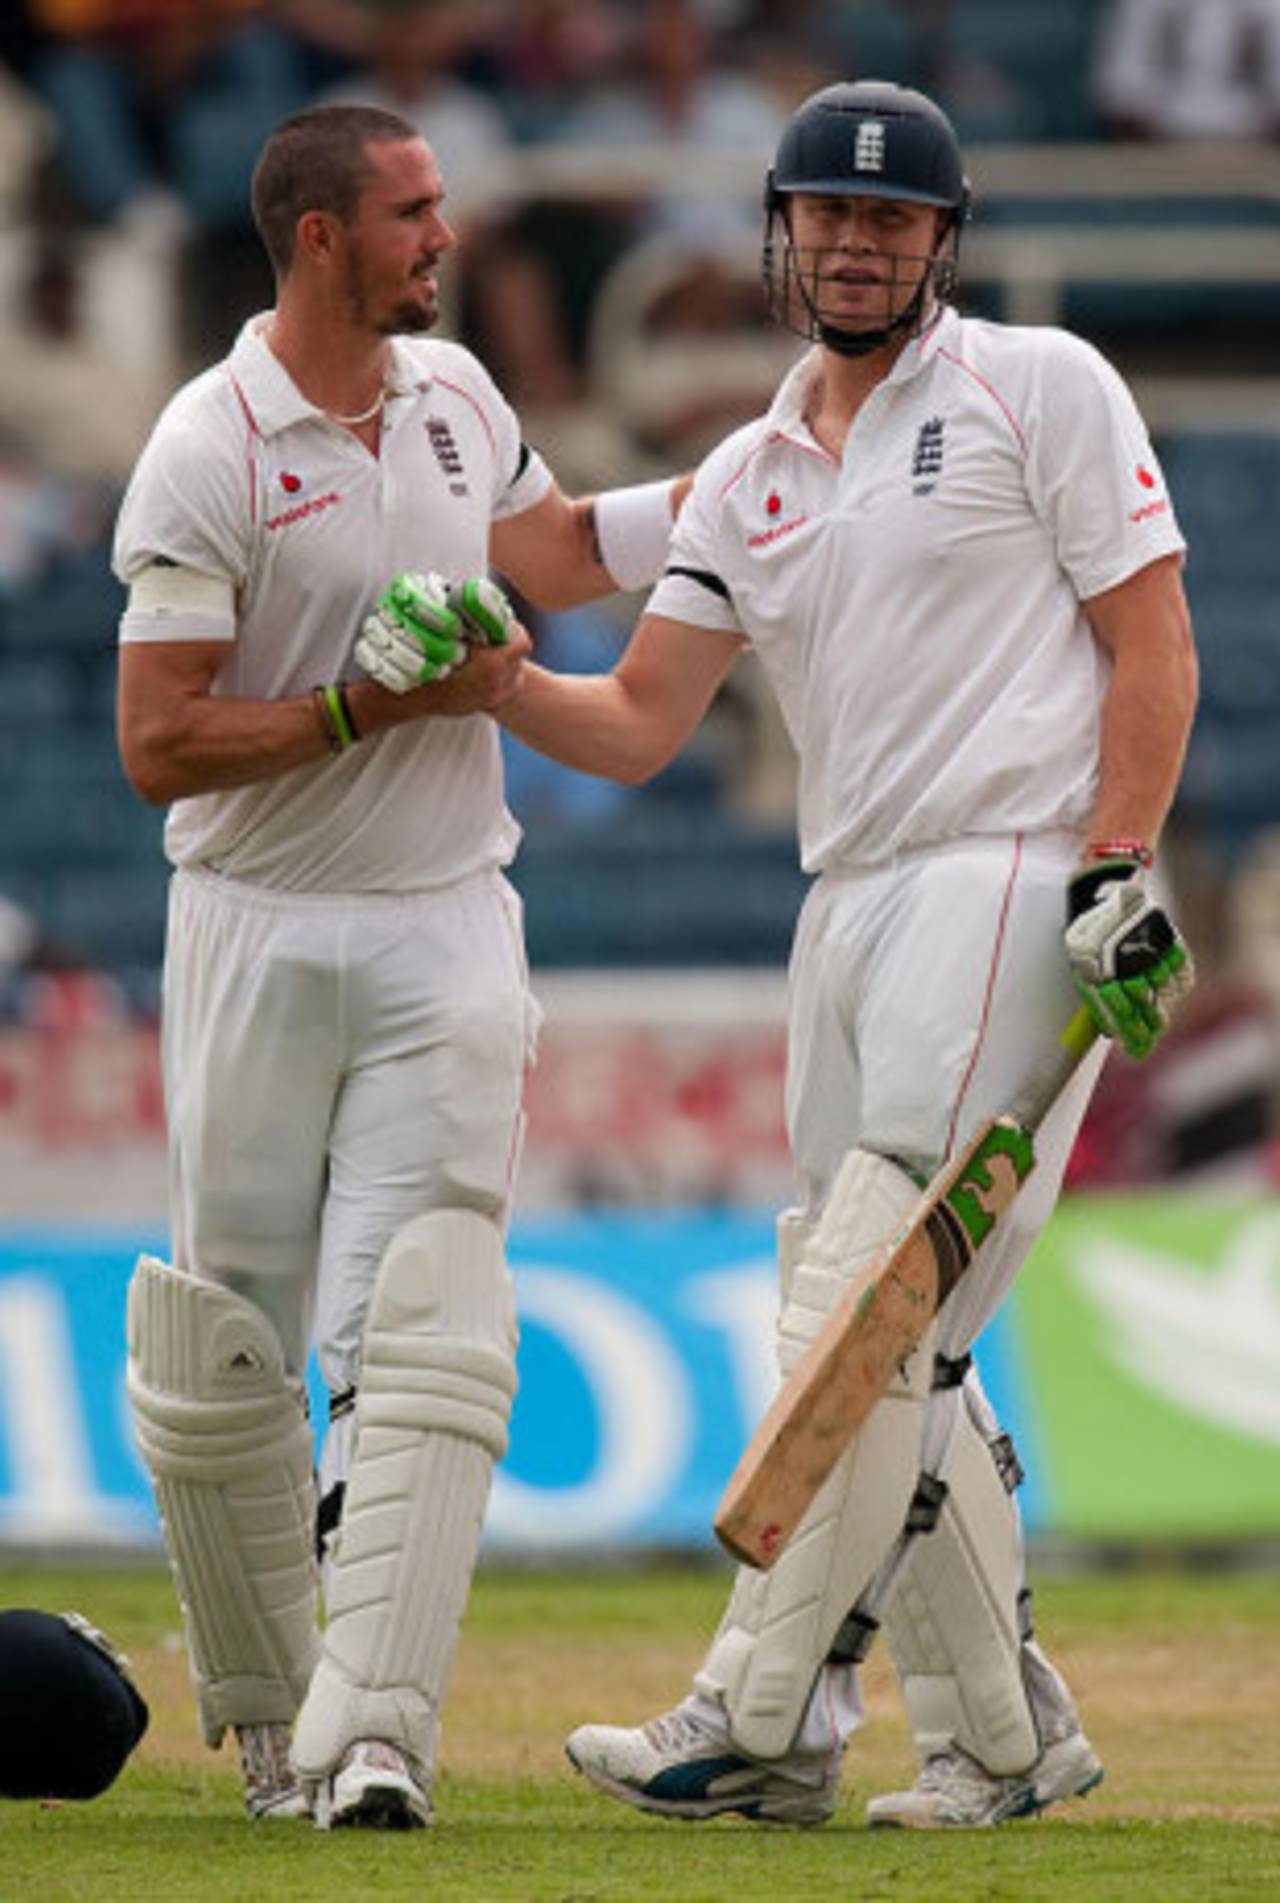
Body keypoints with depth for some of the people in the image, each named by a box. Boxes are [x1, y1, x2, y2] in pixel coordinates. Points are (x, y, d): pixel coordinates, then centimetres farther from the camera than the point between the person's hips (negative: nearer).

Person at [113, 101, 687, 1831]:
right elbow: (160, 746, -15)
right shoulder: (210, 454, -12)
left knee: (428, 1336, -11)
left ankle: (374, 1736, -19)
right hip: (260, 935, -4)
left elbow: (551, 553, 27)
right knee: (224, 1357, 4)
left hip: (446, 927, 4)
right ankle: (263, 1716, 22)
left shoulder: (455, 392, 8)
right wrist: (379, 706, -19)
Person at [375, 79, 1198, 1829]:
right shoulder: (747, 481, 18)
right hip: (850, 903, 7)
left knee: (873, 1307, -15)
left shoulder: (1039, 388, 2)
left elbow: (1153, 643, -4)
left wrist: (1116, 870, -15)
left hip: (1014, 882, -7)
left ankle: (761, 1721, -20)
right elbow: (636, 727, 12)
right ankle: (1006, 1732, 15)